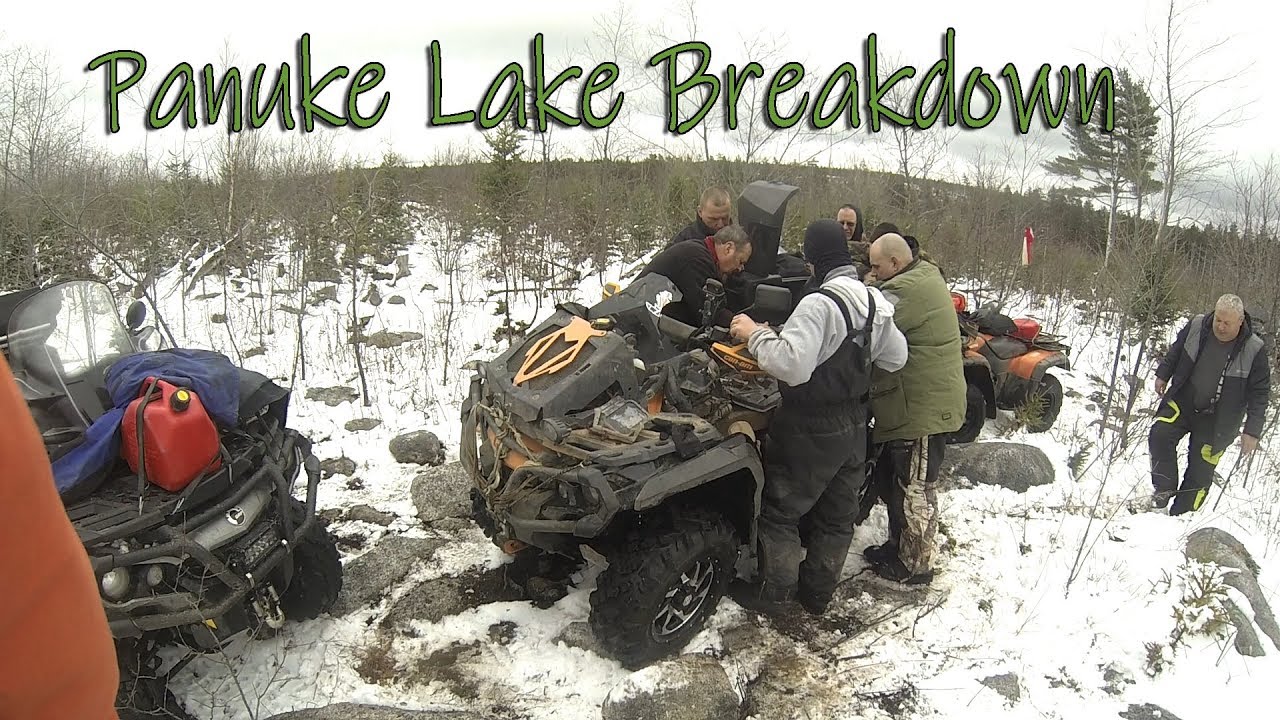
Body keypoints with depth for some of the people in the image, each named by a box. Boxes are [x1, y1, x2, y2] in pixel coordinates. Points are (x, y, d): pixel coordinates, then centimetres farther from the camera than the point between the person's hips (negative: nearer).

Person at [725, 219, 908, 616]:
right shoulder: (876, 302, 2)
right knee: (836, 515, 16)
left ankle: (775, 591, 18)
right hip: (854, 426, 8)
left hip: (811, 429, -8)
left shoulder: (818, 304, -24)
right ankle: (818, 593, 30)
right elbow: (896, 357, 13)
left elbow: (791, 365, -34)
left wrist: (756, 334, -22)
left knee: (780, 509, 8)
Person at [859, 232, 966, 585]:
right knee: (892, 480, 21)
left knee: (915, 490, 3)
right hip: (926, 403, 11)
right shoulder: (926, 277, 13)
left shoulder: (906, 291, -22)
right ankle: (899, 545, 36)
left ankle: (915, 565, 16)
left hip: (922, 408, -11)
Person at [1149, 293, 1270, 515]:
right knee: (1159, 435, -20)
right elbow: (1175, 351, 12)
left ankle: (1181, 515, 13)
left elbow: (1259, 394, -10)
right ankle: (1164, 489, -4)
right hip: (1182, 402, 2)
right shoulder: (1196, 326, -10)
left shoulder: (1254, 350, -16)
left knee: (1200, 470, 1)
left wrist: (1252, 431, -12)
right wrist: (1163, 374, 16)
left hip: (1216, 419, -2)